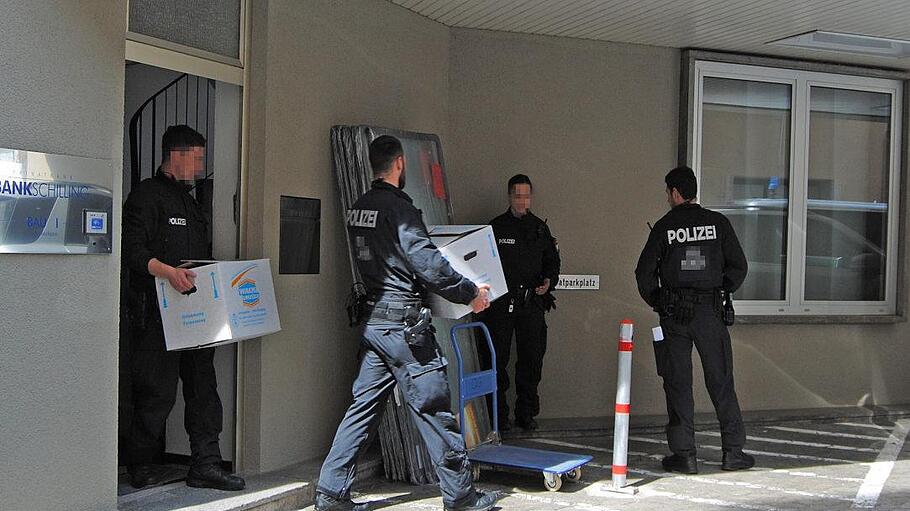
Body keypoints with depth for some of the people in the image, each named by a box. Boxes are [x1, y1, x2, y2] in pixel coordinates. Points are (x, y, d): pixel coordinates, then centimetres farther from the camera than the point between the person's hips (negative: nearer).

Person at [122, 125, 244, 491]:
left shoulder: (189, 202, 23)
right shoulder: (147, 195, -6)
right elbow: (132, 249, -18)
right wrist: (168, 271, -31)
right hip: (157, 314, -8)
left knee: (204, 388, 7)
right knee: (157, 392, -2)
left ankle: (206, 465, 12)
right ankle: (142, 464, 14)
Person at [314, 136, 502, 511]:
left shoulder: (358, 209, 11)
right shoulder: (399, 208, -14)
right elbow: (429, 264, -19)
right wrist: (470, 293, -6)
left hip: (372, 321, 8)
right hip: (402, 324, -8)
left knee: (363, 406, 12)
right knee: (434, 409, 1)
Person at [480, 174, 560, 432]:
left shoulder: (540, 228, 11)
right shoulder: (495, 227, 1)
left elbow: (552, 260, 18)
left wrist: (549, 280, -1)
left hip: (532, 302, 3)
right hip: (500, 303, -3)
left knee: (532, 359, 6)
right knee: (497, 359, -1)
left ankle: (526, 413, 17)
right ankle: (498, 415, 8)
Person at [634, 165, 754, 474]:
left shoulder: (664, 226, -2)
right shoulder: (718, 222, 2)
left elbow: (645, 272, -4)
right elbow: (739, 266, 2)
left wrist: (657, 303, 10)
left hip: (673, 313, -1)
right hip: (709, 311, 1)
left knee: (678, 383, 4)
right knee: (721, 381, 8)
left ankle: (684, 454, 4)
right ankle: (733, 451, 11)